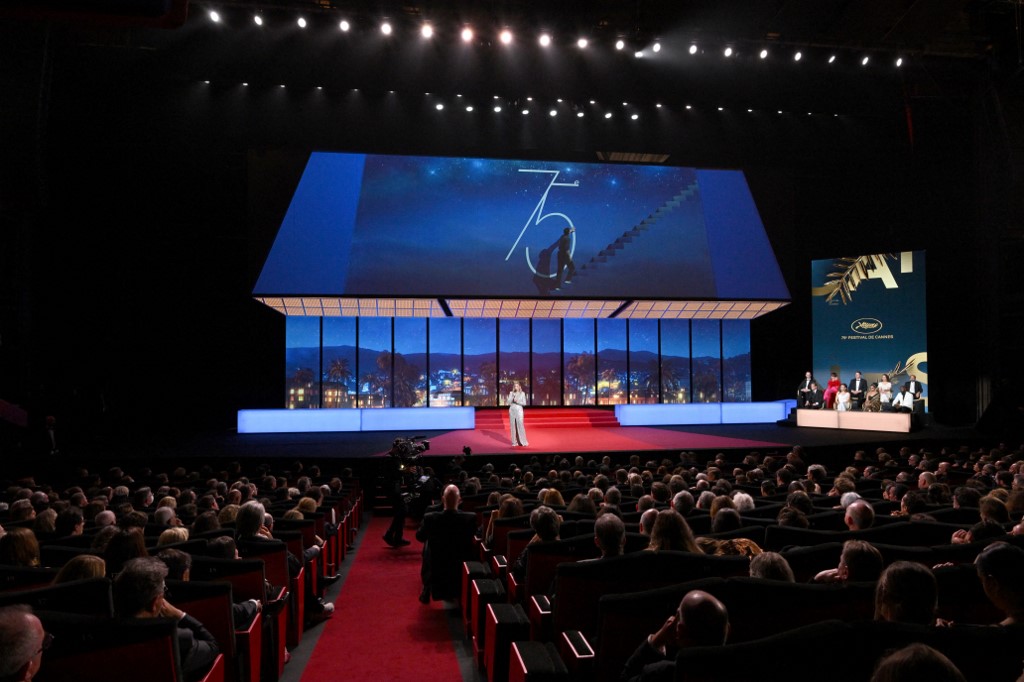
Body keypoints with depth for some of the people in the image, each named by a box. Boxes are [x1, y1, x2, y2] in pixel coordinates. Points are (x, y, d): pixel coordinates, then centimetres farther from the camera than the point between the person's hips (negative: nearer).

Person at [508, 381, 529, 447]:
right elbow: (509, 402, -2)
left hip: (519, 410, -2)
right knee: (513, 426, 1)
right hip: (512, 410, 2)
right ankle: (514, 442, 6)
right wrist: (513, 396, -14)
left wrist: (517, 401, -13)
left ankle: (523, 441, -1)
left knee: (520, 425, -8)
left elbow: (524, 403, -2)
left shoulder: (522, 394, 2)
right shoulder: (511, 393, 6)